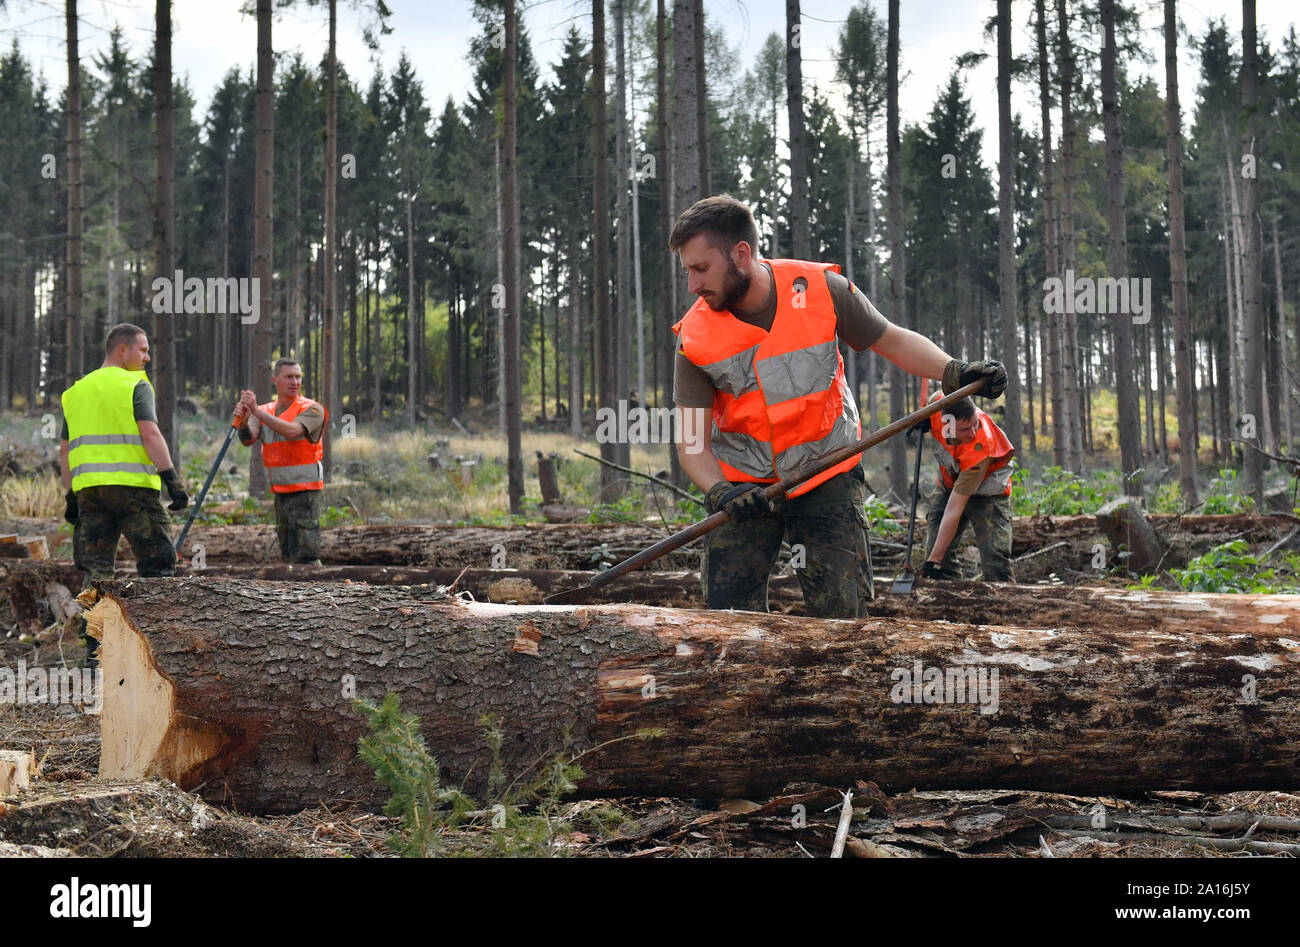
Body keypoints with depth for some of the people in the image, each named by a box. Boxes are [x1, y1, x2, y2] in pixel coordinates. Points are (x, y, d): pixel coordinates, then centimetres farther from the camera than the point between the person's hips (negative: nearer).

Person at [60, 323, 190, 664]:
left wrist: (70, 496, 21)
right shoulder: (135, 385, -2)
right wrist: (172, 478, -18)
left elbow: (65, 449, 18)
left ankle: (95, 648, 4)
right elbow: (149, 434, -15)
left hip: (88, 489, 6)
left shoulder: (76, 391, 18)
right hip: (133, 486, -6)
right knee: (156, 564, 1)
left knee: (96, 571, 8)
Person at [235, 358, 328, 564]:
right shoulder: (265, 412, 11)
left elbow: (292, 431, -25)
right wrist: (243, 421, -26)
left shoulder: (312, 409, -6)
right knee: (287, 555, 12)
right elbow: (248, 440, -4)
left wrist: (256, 411, -28)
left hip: (305, 491, -6)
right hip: (280, 491, 6)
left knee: (305, 555, -14)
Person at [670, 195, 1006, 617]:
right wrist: (720, 492, -30)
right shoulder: (695, 336, -11)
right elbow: (691, 440, -11)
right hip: (743, 484, 1)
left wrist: (952, 370, -17)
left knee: (842, 614, -9)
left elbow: (893, 341, 0)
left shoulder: (821, 290, -12)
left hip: (827, 479, -1)